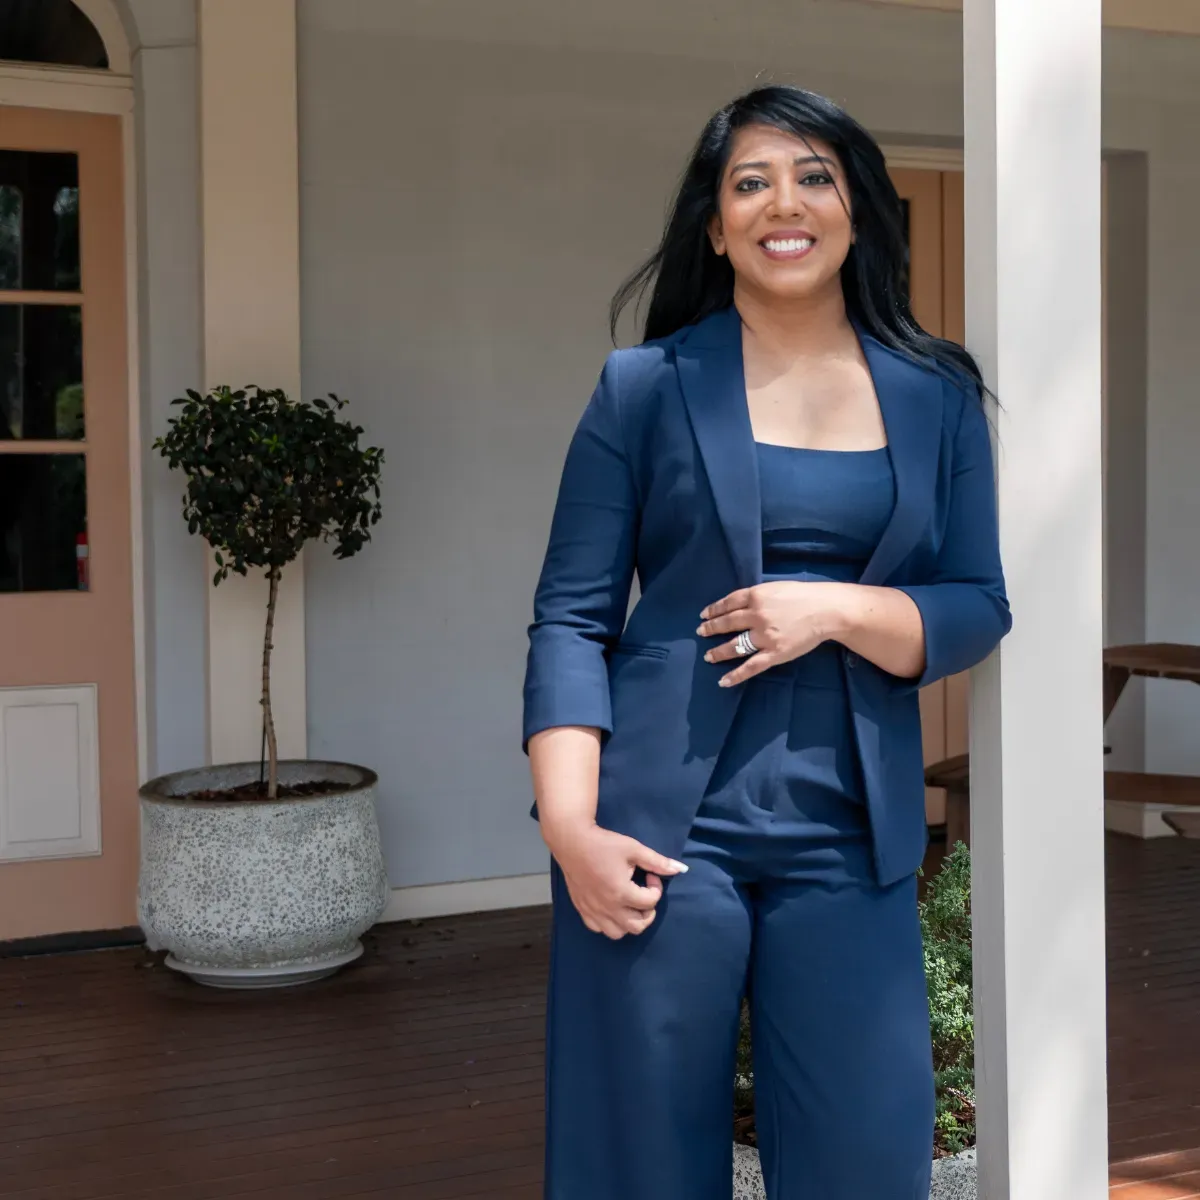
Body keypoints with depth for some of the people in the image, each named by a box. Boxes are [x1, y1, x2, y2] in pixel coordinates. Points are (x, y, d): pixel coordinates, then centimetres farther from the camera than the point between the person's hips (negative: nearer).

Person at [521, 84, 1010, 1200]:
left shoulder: (937, 396, 9)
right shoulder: (645, 386, 3)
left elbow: (978, 609, 7)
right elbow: (572, 617, -2)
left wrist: (834, 611, -12)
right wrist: (571, 826, -13)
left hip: (850, 840, 2)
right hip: (661, 829, -1)